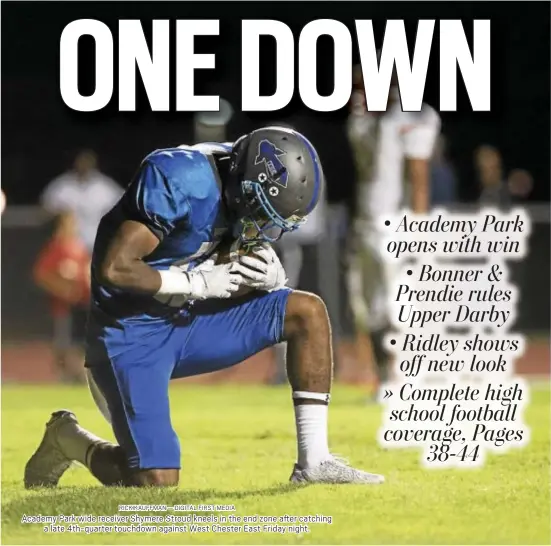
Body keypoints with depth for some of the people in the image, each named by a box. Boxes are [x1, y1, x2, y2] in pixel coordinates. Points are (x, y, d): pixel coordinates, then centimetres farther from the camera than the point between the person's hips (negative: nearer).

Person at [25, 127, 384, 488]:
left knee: (308, 312, -3)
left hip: (190, 322, 8)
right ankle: (68, 438, 15)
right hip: (132, 335, -8)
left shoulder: (245, 183, -2)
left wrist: (271, 274, -13)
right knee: (157, 483, -15)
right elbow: (115, 268, -29)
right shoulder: (177, 179, -26)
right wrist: (200, 282, -23)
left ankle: (314, 463, -1)